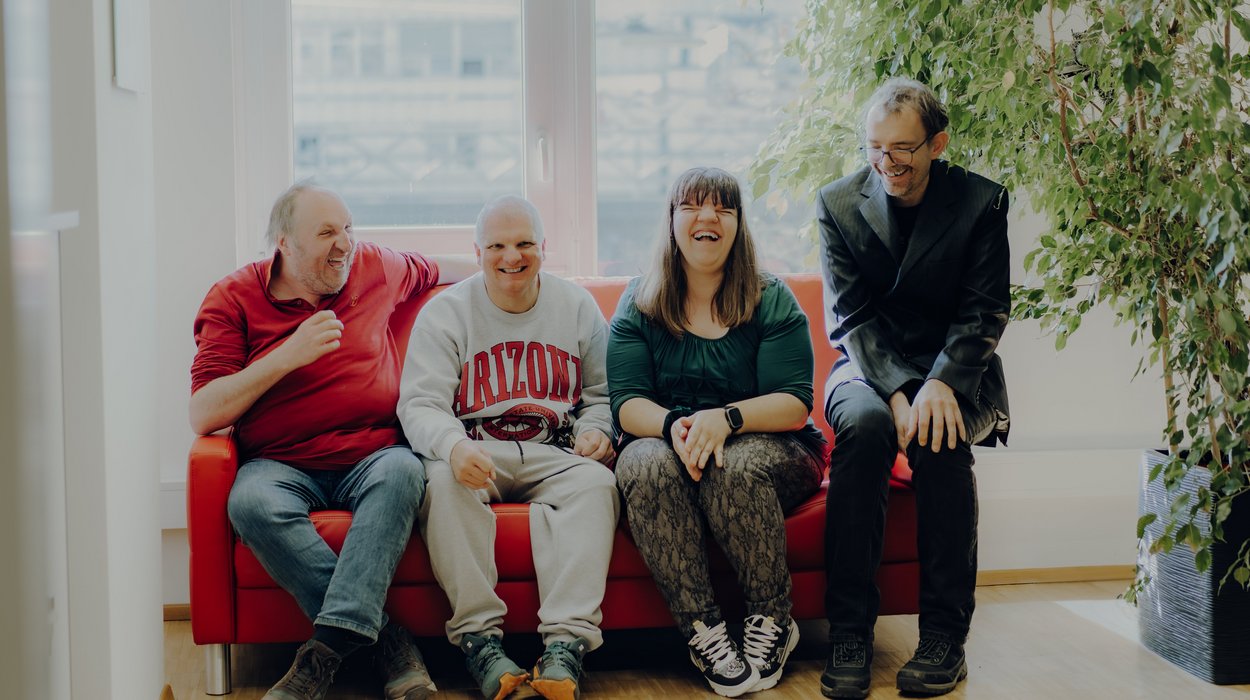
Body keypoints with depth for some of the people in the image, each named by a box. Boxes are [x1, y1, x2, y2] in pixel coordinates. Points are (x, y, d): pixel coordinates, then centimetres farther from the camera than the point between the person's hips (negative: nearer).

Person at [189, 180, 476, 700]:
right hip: (282, 467, -1)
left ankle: (330, 643, -40)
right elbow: (203, 415, -9)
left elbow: (436, 269, 35)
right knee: (252, 502, -35)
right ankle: (386, 636, -31)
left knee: (402, 471, -34)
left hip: (372, 457, 2)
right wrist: (290, 355, -14)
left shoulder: (374, 267, 11)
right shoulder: (233, 299, 1)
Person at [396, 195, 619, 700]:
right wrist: (454, 446, -29)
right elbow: (420, 404, -7)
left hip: (553, 455, 2)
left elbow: (602, 393, 17)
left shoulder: (577, 307, 12)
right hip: (473, 454, -1)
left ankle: (567, 642, -38)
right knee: (443, 481, -35)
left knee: (595, 481, -30)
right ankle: (478, 636, -33)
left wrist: (596, 430, -7)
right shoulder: (445, 313, 4)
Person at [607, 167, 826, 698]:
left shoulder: (771, 300, 1)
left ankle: (773, 621, -17)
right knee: (645, 464, -33)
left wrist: (726, 419, -28)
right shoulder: (639, 304, 7)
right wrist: (675, 425, -26)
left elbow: (794, 404, -8)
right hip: (666, 448, 2)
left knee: (735, 465, -36)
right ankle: (702, 632, -30)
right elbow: (628, 405, -3)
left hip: (768, 450, -1)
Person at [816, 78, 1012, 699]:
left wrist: (940, 384, -25)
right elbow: (850, 317, -6)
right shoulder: (838, 203, 0)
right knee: (864, 424, -34)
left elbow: (984, 313, -6)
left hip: (954, 372, 0)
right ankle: (849, 630, -29)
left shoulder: (982, 203, -3)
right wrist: (898, 391, -23)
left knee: (939, 437, -34)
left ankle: (945, 633, -22)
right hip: (868, 367, 1)